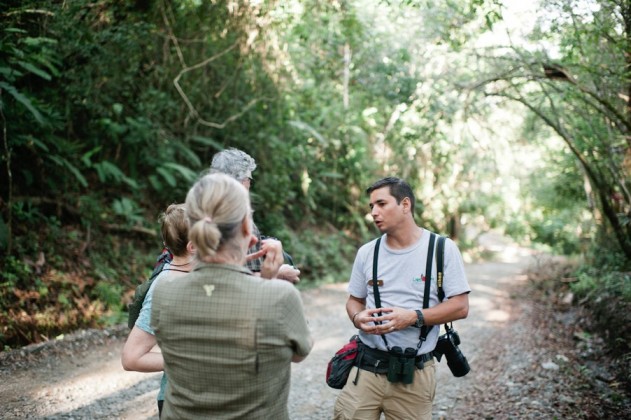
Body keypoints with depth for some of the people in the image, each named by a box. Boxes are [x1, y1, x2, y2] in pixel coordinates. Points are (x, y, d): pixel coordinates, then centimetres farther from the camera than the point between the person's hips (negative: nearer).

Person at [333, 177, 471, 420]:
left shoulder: (442, 248, -4)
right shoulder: (366, 252, 6)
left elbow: (460, 306, -6)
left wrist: (413, 317, -19)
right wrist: (357, 318, -9)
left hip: (414, 373, -2)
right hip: (366, 367, 2)